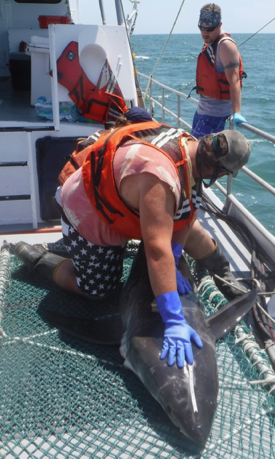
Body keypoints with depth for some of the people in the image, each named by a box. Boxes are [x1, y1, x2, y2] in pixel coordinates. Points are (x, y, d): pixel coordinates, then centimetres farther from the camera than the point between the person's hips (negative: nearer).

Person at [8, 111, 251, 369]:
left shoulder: (190, 146, -15)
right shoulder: (160, 176, -44)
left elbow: (188, 210, -9)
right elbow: (158, 250, -48)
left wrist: (173, 265, -15)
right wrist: (174, 321, -46)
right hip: (90, 220, -8)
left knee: (185, 220, 9)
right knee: (97, 289, 7)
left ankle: (219, 265, 34)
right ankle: (33, 257, 20)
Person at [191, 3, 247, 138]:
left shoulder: (225, 45, -18)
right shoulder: (209, 44, 11)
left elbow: (234, 81, -28)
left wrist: (236, 112, -37)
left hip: (215, 112, -10)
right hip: (203, 107, 10)